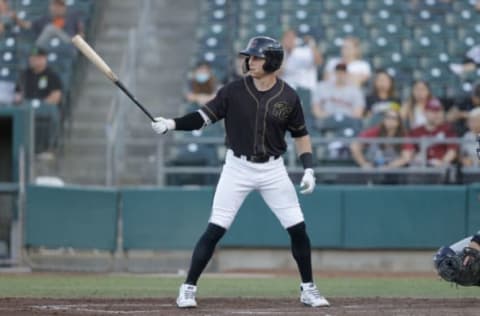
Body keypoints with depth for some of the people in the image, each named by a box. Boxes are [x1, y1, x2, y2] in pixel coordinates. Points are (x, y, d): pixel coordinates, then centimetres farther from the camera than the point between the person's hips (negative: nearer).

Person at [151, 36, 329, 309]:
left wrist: (309, 169, -4)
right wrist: (172, 124, -20)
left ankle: (308, 289, 16)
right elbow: (204, 117, -5)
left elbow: (301, 134, 6)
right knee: (215, 230, -7)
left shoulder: (288, 97, -5)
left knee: (298, 229, 0)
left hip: (273, 170, 1)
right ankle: (188, 288, 1)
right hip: (238, 167, -1)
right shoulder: (234, 91, -7)